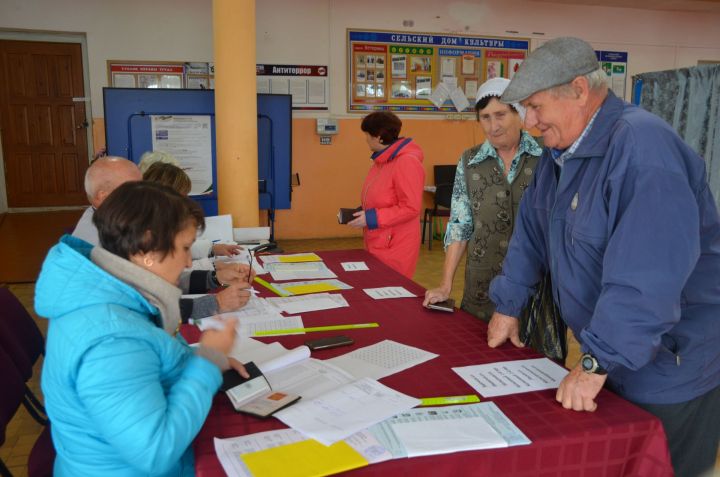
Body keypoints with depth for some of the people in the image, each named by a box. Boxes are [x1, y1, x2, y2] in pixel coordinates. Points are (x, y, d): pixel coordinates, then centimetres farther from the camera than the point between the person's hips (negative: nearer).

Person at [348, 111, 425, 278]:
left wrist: (371, 218, -20)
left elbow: (411, 208, -21)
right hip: (377, 244, 8)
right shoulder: (382, 160, 12)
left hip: (394, 248, -8)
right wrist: (363, 213, 5)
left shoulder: (406, 162, -18)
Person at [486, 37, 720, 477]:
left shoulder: (642, 145, -26)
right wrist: (507, 306, 11)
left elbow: (648, 273, -34)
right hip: (615, 356, 8)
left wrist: (598, 361, -31)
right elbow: (532, 231, 11)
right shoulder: (560, 149, 3)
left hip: (670, 368, -8)